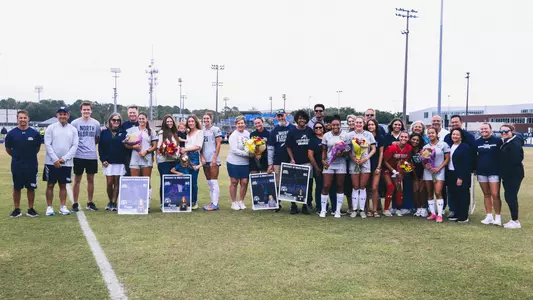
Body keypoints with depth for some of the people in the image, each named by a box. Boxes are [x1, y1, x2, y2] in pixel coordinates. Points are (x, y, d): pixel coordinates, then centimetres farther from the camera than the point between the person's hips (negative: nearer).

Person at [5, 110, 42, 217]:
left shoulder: (35, 133, -3)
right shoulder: (11, 133, -3)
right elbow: (8, 149, 9)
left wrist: (29, 155, 11)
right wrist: (17, 156, 11)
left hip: (31, 165, 0)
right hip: (16, 165, 0)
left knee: (31, 188, 6)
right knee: (16, 188, 7)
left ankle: (30, 209, 16)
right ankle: (17, 210, 17)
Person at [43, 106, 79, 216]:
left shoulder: (73, 129, 4)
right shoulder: (51, 128, -1)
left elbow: (74, 146, 0)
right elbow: (47, 144, -5)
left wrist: (64, 158, -10)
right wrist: (55, 159, -13)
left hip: (66, 163, 1)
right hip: (51, 162, -1)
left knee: (63, 185, 9)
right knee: (50, 185, 4)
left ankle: (63, 207, 15)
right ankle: (49, 207, 11)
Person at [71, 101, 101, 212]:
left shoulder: (96, 123, 7)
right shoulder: (75, 123, -1)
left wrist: (90, 146, 9)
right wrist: (78, 147, 2)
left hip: (92, 156, 3)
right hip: (79, 156, -3)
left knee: (91, 180, 9)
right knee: (77, 180, 4)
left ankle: (90, 203, 19)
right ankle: (75, 203, 11)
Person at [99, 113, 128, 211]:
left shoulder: (123, 133, 6)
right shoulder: (104, 132, 6)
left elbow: (127, 147, 3)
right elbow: (100, 147, 4)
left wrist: (126, 160, -8)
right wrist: (103, 159, -6)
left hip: (120, 162, 0)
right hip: (108, 162, 0)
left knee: (117, 183, 1)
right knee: (109, 183, -1)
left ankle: (114, 203, 8)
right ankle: (110, 202, 15)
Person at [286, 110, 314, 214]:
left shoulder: (310, 131, 5)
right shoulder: (292, 131, 0)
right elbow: (288, 147, 3)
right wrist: (292, 159, -5)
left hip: (307, 162, 2)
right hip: (295, 163, -1)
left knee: (308, 184, 3)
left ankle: (305, 205, 12)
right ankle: (293, 205, 11)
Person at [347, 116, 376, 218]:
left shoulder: (369, 135, 4)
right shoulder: (350, 135, 3)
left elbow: (373, 149, 4)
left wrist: (366, 158, -10)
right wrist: (353, 158, -13)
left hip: (365, 164, 0)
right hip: (354, 163, 0)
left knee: (363, 187, 2)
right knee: (355, 187, 2)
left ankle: (362, 210, 7)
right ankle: (354, 209, 8)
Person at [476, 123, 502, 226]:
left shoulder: (497, 140, -3)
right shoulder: (477, 142, 8)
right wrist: (474, 168, 9)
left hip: (494, 172, -4)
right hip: (481, 172, 4)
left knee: (495, 194, -8)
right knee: (486, 194, 8)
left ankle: (498, 217, 2)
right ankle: (489, 216, 14)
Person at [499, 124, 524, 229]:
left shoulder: (515, 144, -17)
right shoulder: (505, 143, 13)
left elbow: (514, 161, -22)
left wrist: (504, 174, -17)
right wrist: (503, 174, 10)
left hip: (514, 175, -10)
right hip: (508, 175, 10)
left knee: (510, 196, -7)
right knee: (509, 196, 13)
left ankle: (515, 221, 1)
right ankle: (514, 220, 21)